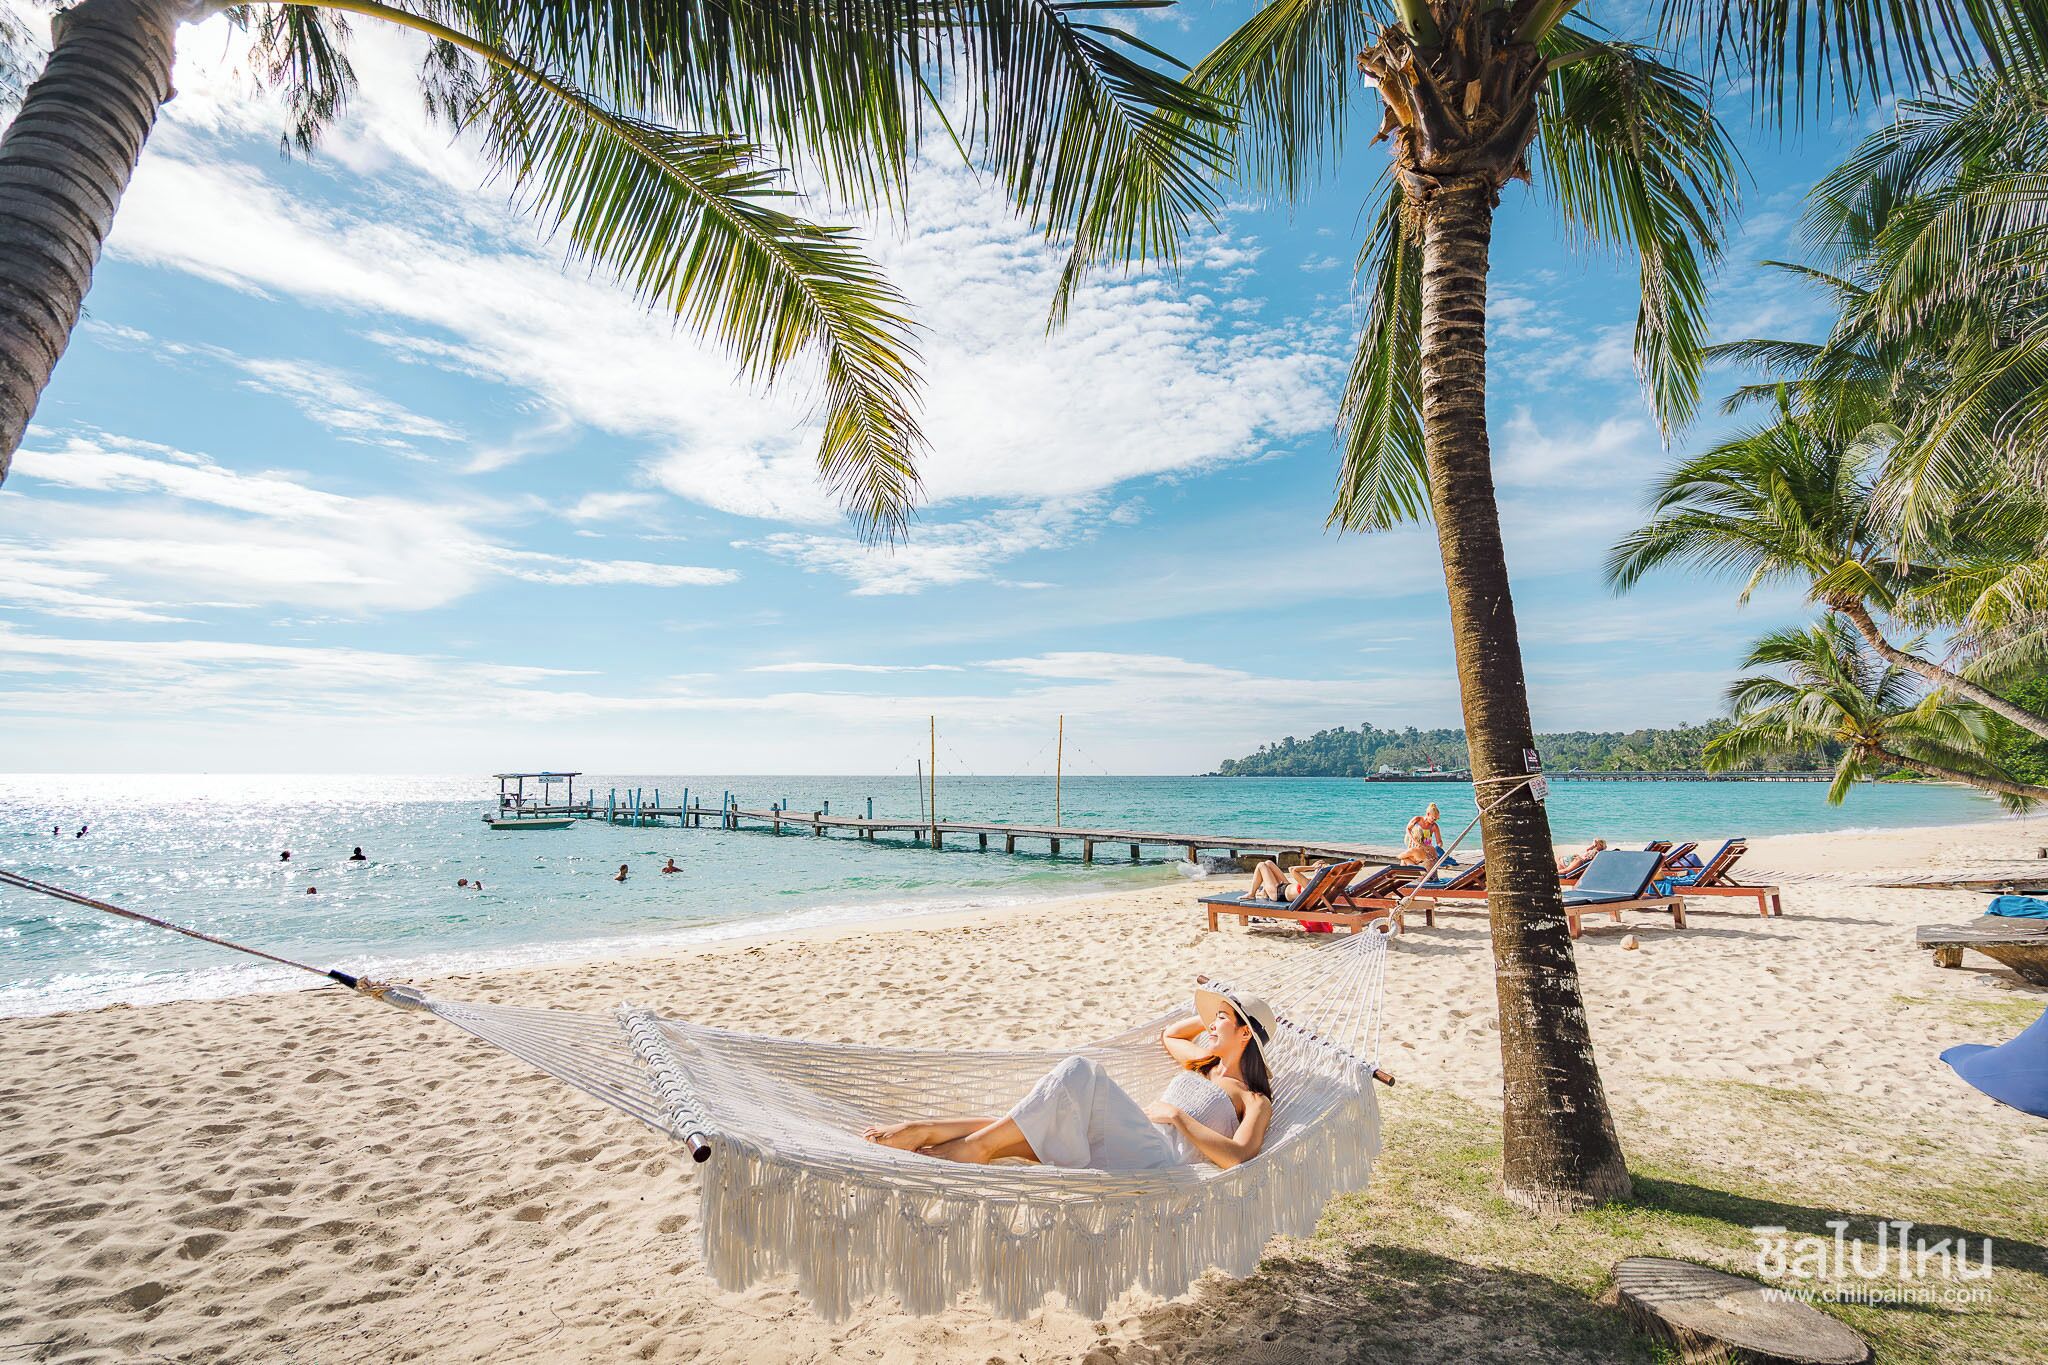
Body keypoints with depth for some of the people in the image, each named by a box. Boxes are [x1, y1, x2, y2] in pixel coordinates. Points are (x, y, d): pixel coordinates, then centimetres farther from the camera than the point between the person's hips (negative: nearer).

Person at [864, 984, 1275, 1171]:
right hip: (1120, 1144, 7)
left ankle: (969, 1147, -24)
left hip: (1159, 1156, -7)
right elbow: (1167, 1035, 51)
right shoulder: (1200, 1064, 32)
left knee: (1080, 1073, -29)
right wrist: (1215, 1016, 43)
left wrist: (1178, 1116, -6)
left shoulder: (1255, 1101, 11)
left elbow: (1240, 1158, -8)